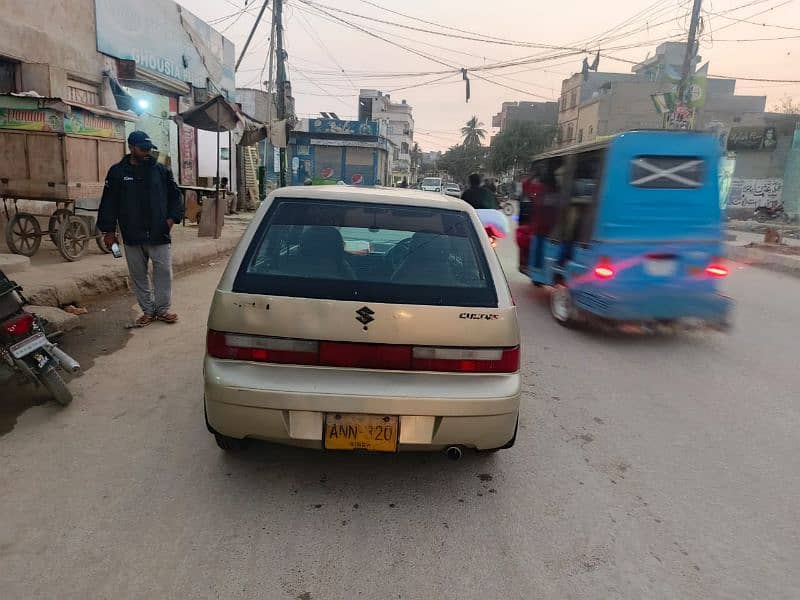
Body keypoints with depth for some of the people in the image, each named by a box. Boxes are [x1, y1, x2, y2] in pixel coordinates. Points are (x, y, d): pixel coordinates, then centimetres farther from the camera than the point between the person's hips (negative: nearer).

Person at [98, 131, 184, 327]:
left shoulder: (161, 170, 4)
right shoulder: (117, 172, 4)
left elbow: (175, 196, 9)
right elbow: (108, 202, 4)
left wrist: (172, 218, -5)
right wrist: (108, 230, 1)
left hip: (159, 234, -1)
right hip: (132, 236, 1)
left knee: (164, 271, -1)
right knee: (138, 275, 8)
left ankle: (163, 309, 13)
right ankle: (148, 311, 20)